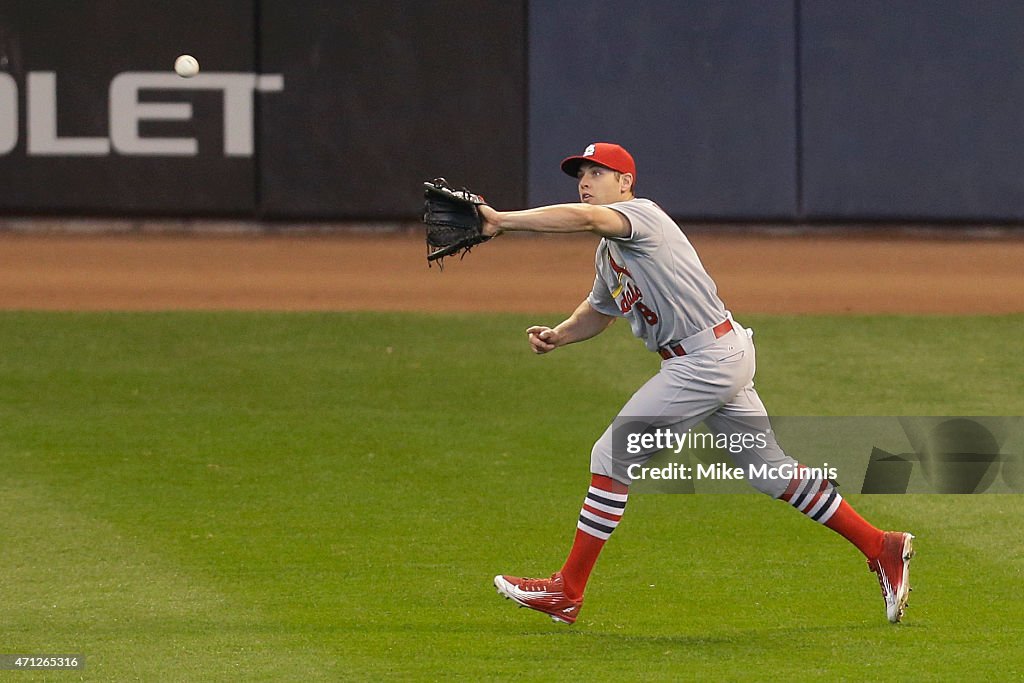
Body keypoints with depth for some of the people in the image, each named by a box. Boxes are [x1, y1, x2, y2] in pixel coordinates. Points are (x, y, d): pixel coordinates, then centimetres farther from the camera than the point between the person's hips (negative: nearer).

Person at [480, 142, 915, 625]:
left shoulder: (642, 214, -12)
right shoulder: (609, 252, 18)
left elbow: (582, 218, -32)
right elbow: (597, 311, 31)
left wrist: (501, 221, -34)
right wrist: (557, 336, 11)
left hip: (707, 358, -11)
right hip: (720, 362, 11)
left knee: (613, 456, -8)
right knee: (770, 469, 14)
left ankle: (567, 591, -5)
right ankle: (882, 548, 18)